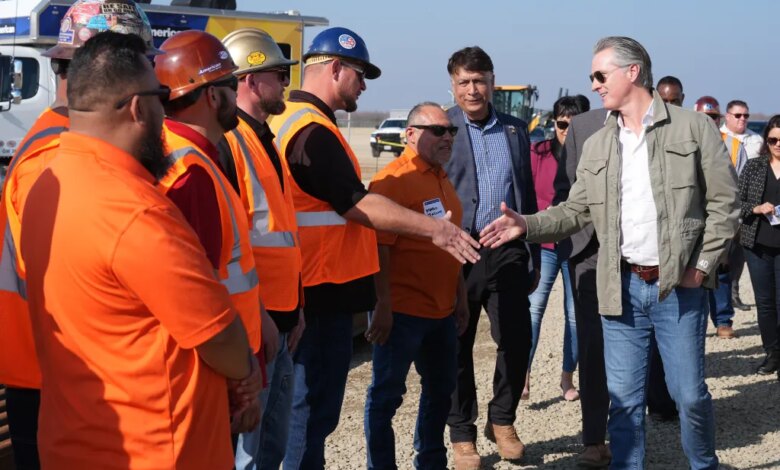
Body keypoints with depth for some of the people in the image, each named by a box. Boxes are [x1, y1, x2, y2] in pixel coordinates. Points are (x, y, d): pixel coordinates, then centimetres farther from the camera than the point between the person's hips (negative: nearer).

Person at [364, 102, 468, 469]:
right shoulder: (393, 180, -14)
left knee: (441, 388, 18)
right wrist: (383, 305, -21)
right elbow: (379, 247, -19)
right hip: (402, 311, -9)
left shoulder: (442, 180, 13)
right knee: (387, 394, 2)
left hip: (442, 311, 9)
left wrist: (460, 297, 21)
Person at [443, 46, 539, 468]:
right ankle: (462, 433, 20)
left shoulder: (515, 130, 11)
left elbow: (528, 195, 14)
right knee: (457, 346, 6)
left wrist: (533, 256, 11)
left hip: (507, 252, 3)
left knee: (517, 341, 5)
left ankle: (502, 420, 27)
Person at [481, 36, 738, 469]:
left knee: (689, 393, 2)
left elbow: (723, 202, -1)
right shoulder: (596, 145, 10)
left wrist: (703, 263, -7)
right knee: (623, 397, 6)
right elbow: (576, 210, 11)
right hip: (622, 287, 3)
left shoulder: (694, 128, -2)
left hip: (679, 285, -3)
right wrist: (527, 224, -5)